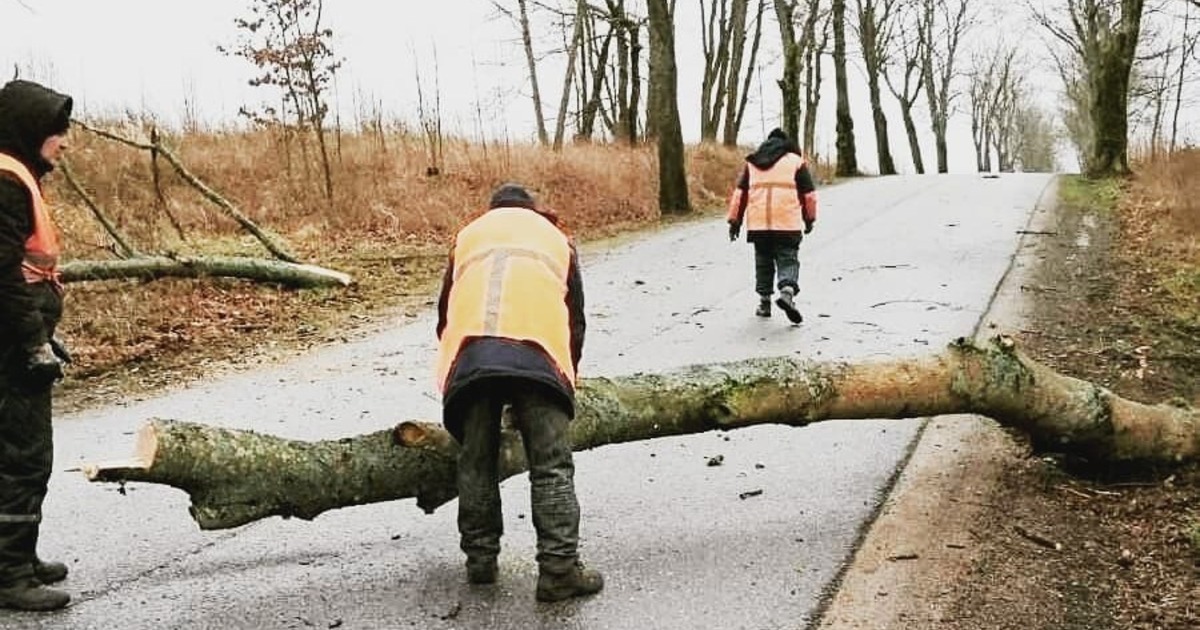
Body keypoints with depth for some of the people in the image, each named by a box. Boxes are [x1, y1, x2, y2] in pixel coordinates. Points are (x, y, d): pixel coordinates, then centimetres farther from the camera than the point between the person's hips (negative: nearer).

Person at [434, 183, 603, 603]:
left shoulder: (469, 235, 33)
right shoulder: (555, 238, 32)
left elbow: (445, 314, 32)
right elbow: (576, 319, 30)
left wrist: (458, 367, 42)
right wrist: (567, 377, 38)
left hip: (470, 351, 2)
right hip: (537, 353, -1)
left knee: (476, 461, 12)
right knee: (551, 466, -3)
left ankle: (481, 559, 16)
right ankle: (559, 568, -9)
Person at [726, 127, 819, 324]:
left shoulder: (751, 163, 17)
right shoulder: (797, 162, 9)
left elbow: (739, 193, 14)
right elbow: (809, 194, 9)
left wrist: (734, 220, 17)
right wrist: (810, 219, 22)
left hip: (757, 223, 2)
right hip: (788, 224, -2)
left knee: (763, 262, 15)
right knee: (787, 260, 3)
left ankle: (764, 301, 17)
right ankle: (787, 291, -23)